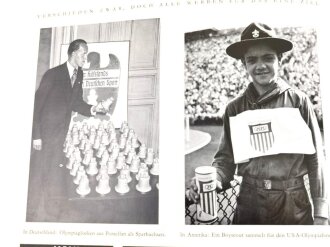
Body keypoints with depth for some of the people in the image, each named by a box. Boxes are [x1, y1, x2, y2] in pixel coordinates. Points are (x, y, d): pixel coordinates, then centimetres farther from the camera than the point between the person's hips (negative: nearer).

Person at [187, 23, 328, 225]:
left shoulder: (298, 101, -5)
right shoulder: (235, 108, 0)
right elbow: (226, 157, 2)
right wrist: (211, 181, -19)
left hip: (294, 205, -1)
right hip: (249, 203, 2)